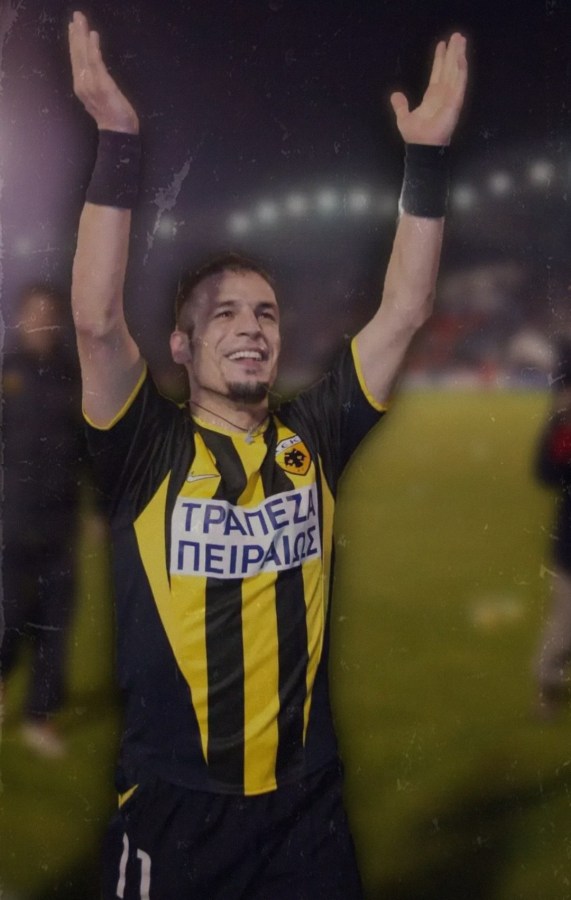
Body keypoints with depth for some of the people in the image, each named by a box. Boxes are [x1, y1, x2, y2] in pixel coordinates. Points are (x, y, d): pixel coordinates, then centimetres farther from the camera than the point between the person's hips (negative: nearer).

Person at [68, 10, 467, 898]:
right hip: (173, 809, -2)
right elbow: (97, 320, -20)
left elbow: (403, 312, -1)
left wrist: (428, 155, -5)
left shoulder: (312, 437, 2)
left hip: (307, 802, 3)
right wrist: (117, 142, -23)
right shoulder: (149, 450, -6)